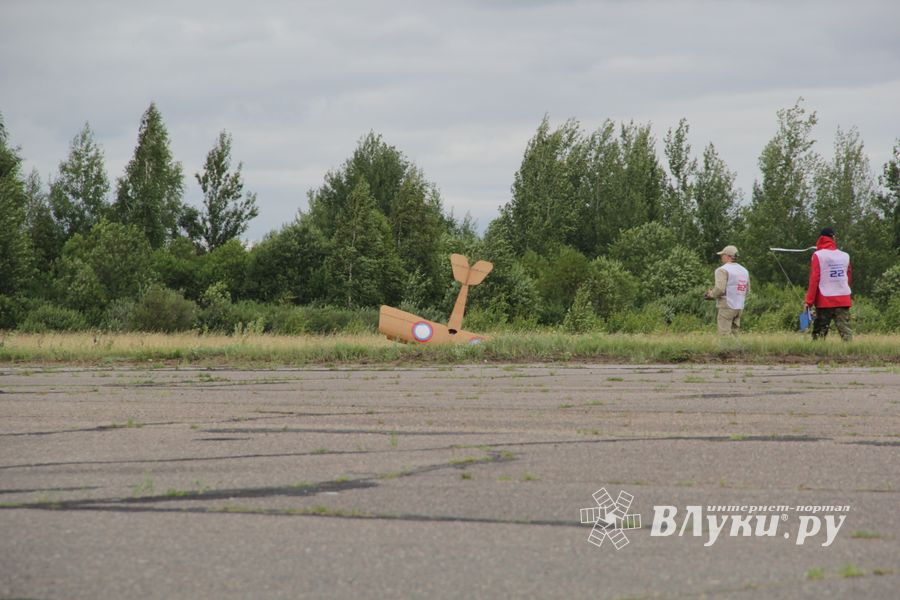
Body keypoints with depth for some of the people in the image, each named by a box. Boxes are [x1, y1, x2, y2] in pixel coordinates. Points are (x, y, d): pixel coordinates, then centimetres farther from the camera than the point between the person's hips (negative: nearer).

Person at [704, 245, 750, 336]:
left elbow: (720, 289, -19)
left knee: (724, 335, -7)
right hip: (739, 307, 8)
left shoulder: (723, 270, -10)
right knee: (733, 334, 11)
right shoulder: (744, 271, 13)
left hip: (727, 307, -8)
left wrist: (711, 294, 0)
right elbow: (747, 290, 17)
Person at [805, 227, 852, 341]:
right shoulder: (845, 256, 6)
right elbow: (849, 277, 14)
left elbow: (814, 279, -8)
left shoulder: (818, 255, -5)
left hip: (824, 300, -3)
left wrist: (809, 300, -7)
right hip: (844, 300, 3)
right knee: (845, 327, 0)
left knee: (820, 330, 4)